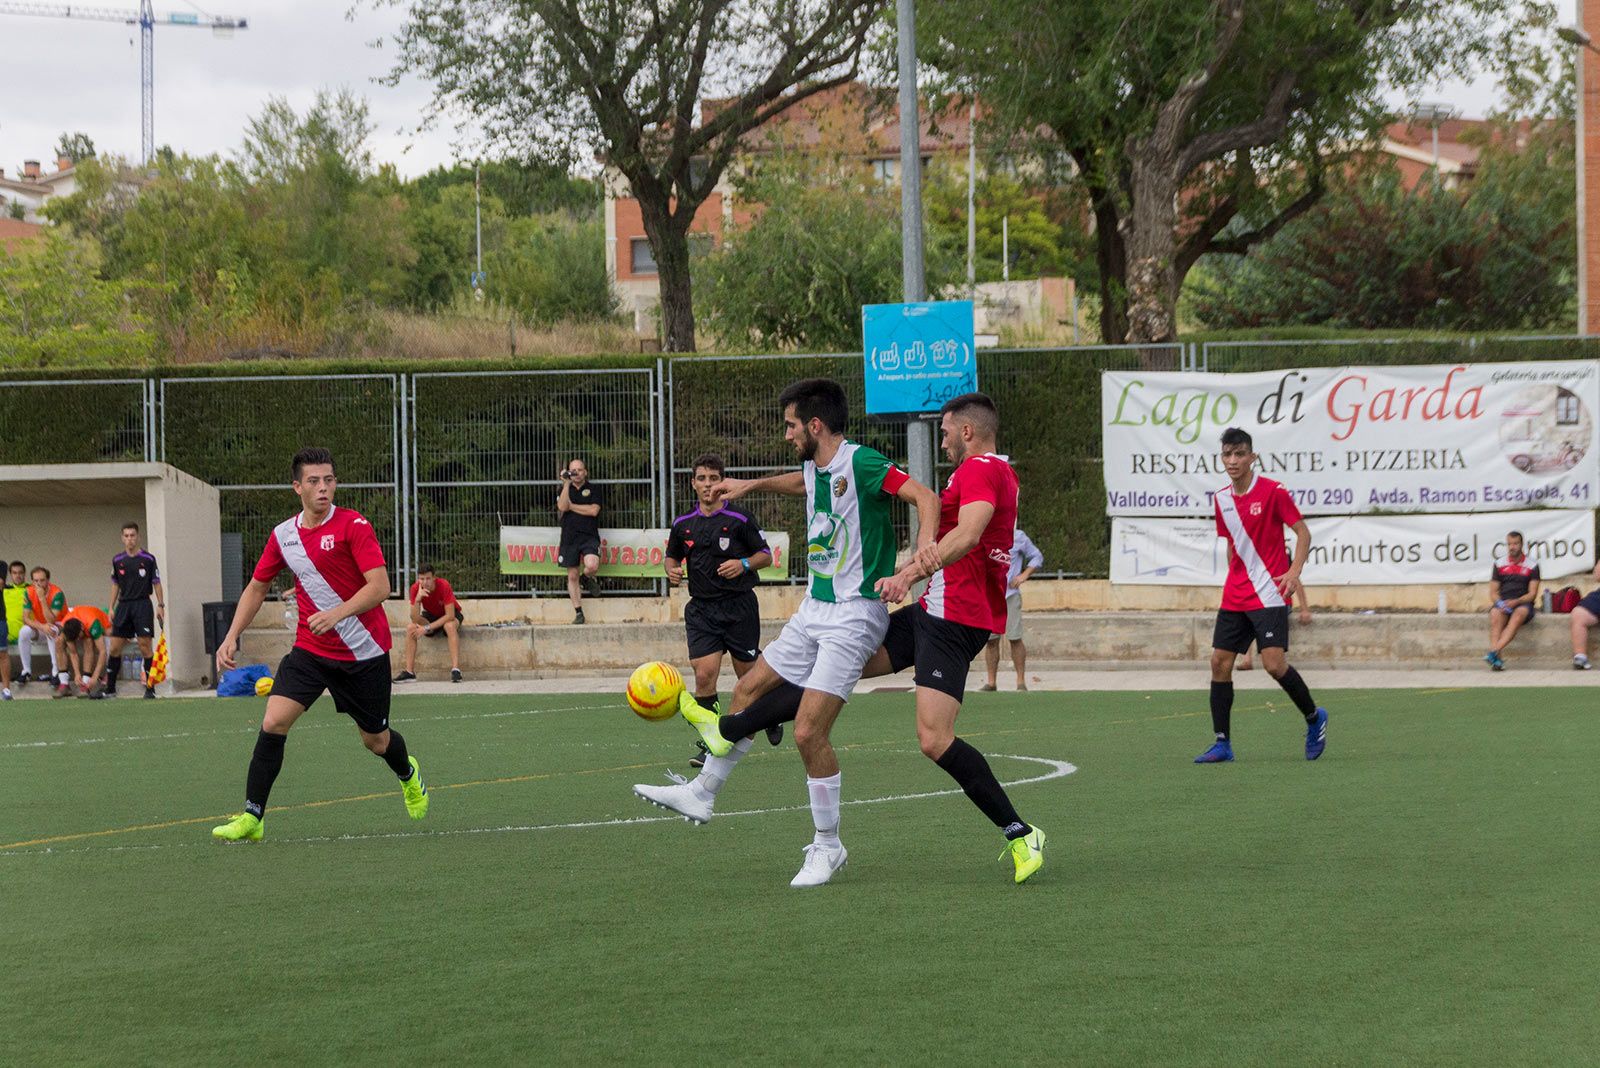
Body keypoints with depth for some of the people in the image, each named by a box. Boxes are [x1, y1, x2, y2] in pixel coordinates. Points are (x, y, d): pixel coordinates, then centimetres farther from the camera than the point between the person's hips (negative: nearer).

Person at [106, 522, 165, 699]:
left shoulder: (148, 559, -1)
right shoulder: (117, 560, 8)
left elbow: (156, 583, 3)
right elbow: (115, 584, 16)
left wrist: (160, 606, -3)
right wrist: (111, 608, 11)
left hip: (142, 604, -3)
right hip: (123, 605, 3)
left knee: (145, 646, -8)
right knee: (115, 647, 2)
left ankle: (150, 687, -2)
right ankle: (110, 688, 10)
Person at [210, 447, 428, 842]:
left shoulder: (354, 526, -13)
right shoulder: (283, 535, 2)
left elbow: (380, 587, -20)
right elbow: (257, 587, 16)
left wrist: (337, 613, -34)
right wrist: (232, 637, 7)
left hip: (364, 652, -3)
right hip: (310, 650, 3)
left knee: (376, 740, 11)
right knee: (273, 722, -16)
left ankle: (408, 774, 48)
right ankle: (251, 818, -11)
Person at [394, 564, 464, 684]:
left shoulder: (443, 586, -30)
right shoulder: (415, 588, -20)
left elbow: (450, 616, -32)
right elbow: (415, 619, -25)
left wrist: (427, 628, -33)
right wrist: (417, 599, -40)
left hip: (450, 615, -4)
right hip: (431, 615, 4)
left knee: (450, 626, -38)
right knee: (410, 627, -23)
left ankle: (455, 669, -39)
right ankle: (409, 672, -20)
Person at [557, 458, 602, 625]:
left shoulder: (593, 489, 6)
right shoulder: (564, 490, 12)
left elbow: (593, 510, -8)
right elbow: (562, 507, -8)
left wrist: (571, 506, -4)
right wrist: (567, 484, -10)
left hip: (589, 537, -2)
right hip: (569, 537, 2)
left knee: (592, 565, -28)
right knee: (572, 576, 4)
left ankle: (588, 578, 8)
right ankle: (578, 613, 12)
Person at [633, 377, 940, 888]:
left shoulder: (860, 463, -17)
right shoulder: (816, 469, 10)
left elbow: (925, 497, -26)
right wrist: (752, 485, 40)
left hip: (853, 616, -9)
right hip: (814, 610, 9)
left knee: (808, 731, -12)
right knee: (747, 692, 13)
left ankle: (827, 846, 3)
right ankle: (702, 792, 28)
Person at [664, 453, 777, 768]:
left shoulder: (738, 520, -5)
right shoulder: (683, 524, 6)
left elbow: (765, 555, 1)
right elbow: (671, 556, 21)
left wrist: (744, 564, -17)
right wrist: (672, 570, -1)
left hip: (739, 604, -2)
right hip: (701, 609, 2)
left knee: (749, 675, 5)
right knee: (704, 675, -12)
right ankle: (710, 744, -4)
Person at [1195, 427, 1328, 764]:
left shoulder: (1273, 492, -9)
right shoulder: (1221, 499, 9)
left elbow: (1303, 532, -7)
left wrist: (1294, 571, -20)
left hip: (1269, 594, -6)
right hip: (1235, 597, 6)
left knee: (1274, 662, -16)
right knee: (1219, 662, 0)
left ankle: (1314, 717, 9)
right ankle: (1222, 744, 6)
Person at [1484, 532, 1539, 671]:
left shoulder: (1532, 565, 6)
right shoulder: (1499, 564, 13)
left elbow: (1532, 594, 0)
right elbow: (1493, 592, 11)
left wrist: (1516, 602, -18)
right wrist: (1500, 603, -12)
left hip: (1523, 603, -2)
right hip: (1502, 602, 2)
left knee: (1520, 613, -38)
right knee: (1495, 614, -35)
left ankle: (1494, 652, -53)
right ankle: (1496, 659, -46)